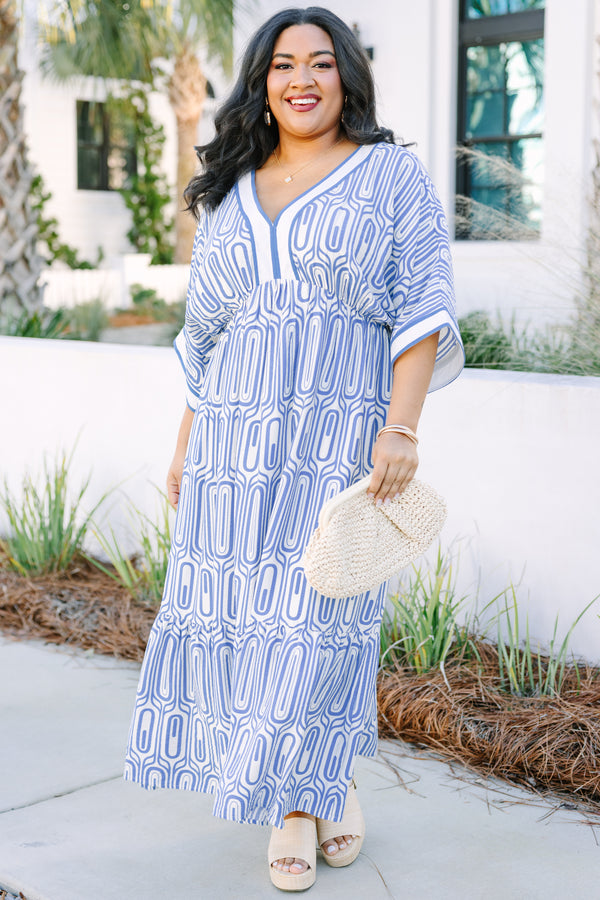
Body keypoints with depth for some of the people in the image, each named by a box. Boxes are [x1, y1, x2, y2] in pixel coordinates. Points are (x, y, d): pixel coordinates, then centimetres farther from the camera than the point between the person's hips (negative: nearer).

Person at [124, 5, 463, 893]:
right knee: (239, 612, 3)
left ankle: (321, 785, 16)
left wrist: (401, 428, -17)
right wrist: (186, 446, 14)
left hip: (341, 436, -4)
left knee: (318, 612, -5)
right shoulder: (229, 195, 16)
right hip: (237, 443, 4)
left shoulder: (392, 174, 3)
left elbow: (423, 309, -5)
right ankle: (295, 800, 19)